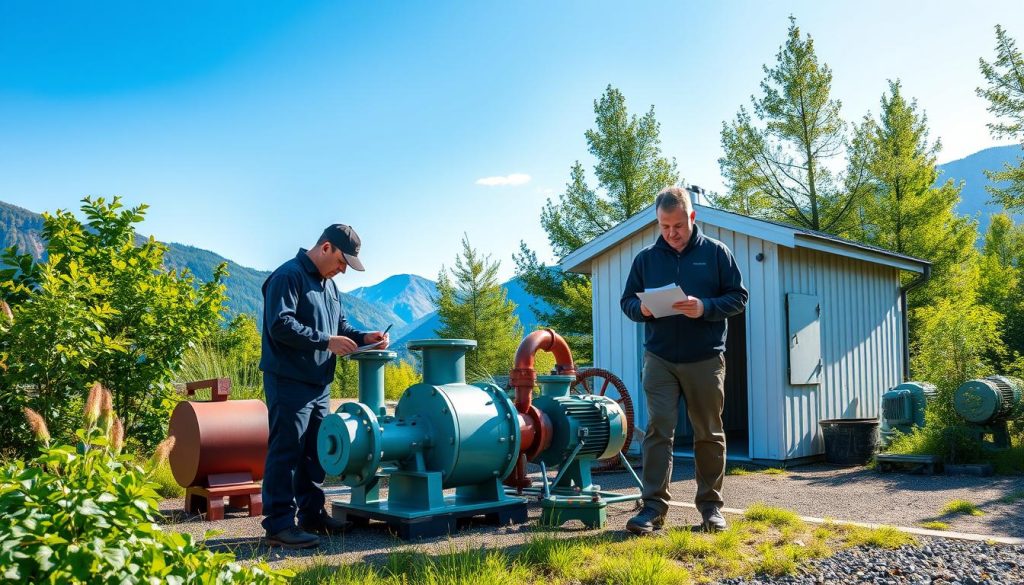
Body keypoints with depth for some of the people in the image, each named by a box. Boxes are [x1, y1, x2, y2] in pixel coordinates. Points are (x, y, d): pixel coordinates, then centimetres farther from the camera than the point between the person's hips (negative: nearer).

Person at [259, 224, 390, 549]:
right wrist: (326, 341, -23)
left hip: (319, 383, 9)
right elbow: (280, 325, -22)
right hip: (289, 381, -9)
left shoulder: (328, 284, 17)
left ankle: (312, 515, 25)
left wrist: (363, 338, 4)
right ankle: (279, 525, -2)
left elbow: (339, 325, 23)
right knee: (286, 451, -7)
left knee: (315, 451, 15)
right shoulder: (288, 276, -12)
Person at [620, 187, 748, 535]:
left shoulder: (716, 252, 2)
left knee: (708, 434, 7)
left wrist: (705, 307, -17)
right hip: (659, 358, 1)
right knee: (658, 430, -5)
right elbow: (627, 300, 12)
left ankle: (711, 505, 18)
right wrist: (641, 309, -11)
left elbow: (738, 297, 1)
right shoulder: (646, 258, 8)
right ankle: (654, 506, -3)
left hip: (705, 358, -1)